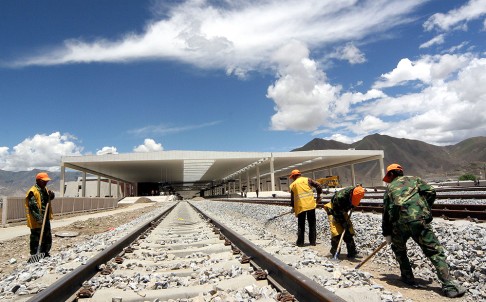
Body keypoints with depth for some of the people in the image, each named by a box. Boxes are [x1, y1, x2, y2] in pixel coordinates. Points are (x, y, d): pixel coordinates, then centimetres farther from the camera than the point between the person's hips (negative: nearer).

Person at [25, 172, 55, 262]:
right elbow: (33, 206, -22)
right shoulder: (33, 192, -17)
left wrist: (51, 195, -1)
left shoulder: (45, 190, 9)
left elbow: (49, 199, 23)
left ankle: (45, 253, 32)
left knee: (48, 238, 17)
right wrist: (38, 218, -26)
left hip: (46, 219, 9)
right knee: (36, 239, 1)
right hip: (36, 221, -9)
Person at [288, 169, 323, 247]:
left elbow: (292, 199, 9)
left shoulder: (292, 185, 8)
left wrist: (294, 208, 22)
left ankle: (300, 242, 14)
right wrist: (318, 196, 10)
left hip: (300, 206, 0)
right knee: (312, 224, 12)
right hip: (310, 205, 0)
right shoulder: (307, 180, 6)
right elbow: (318, 186, -3)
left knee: (301, 225, 12)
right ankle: (313, 241, 15)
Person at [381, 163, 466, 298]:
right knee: (435, 252, 5)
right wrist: (425, 210, 18)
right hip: (418, 220, -1)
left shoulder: (390, 187, 21)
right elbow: (430, 192, 5)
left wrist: (387, 233, 24)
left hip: (399, 223, 1)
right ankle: (449, 286, -3)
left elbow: (386, 212, 19)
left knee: (399, 250, 25)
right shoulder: (414, 179, 21)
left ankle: (408, 278, 27)